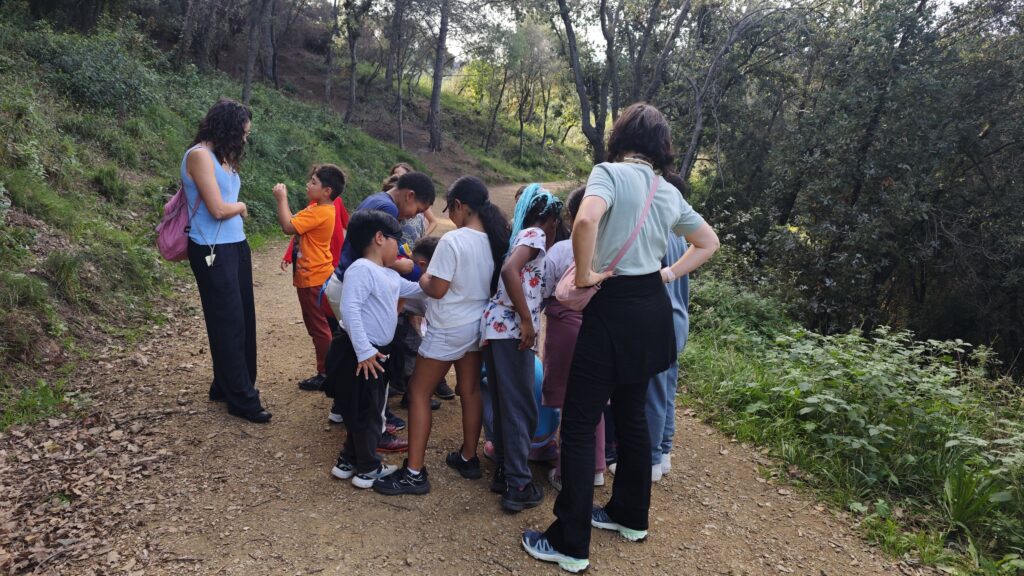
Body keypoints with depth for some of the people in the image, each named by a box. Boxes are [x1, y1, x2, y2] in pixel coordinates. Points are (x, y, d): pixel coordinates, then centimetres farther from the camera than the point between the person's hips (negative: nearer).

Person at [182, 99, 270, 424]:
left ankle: (227, 386, 28)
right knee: (229, 324, 0)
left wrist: (238, 209, -8)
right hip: (213, 252, -8)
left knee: (242, 320, 12)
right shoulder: (200, 155, -13)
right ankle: (242, 400, 11)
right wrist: (241, 207, 0)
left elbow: (230, 204, 10)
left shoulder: (222, 156, 14)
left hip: (236, 246, 8)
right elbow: (218, 209, -17)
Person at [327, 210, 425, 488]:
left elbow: (414, 289, 29)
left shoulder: (389, 275, 12)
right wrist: (364, 352, -28)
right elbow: (350, 310, -27)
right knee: (366, 412, 3)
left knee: (368, 410, 20)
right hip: (362, 354, -10)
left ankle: (348, 461, 33)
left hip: (379, 352, 10)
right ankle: (368, 470, 17)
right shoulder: (361, 270, -19)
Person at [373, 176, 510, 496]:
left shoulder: (453, 240, -21)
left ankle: (414, 473, 5)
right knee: (470, 391, 17)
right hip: (477, 325, 7)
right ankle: (468, 458, 31)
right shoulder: (495, 240, 0)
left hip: (448, 329, -7)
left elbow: (436, 289, -19)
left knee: (419, 392, 3)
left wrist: (423, 278, 0)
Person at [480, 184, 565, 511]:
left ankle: (505, 472, 24)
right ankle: (518, 486, 1)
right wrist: (527, 322, -21)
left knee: (505, 405, 15)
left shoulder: (525, 235, 24)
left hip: (499, 327, 9)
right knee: (521, 408, -4)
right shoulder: (535, 234, -4)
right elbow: (509, 271, -22)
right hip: (510, 329, -9)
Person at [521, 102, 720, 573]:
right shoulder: (669, 192, 11)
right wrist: (668, 275, 16)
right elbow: (708, 243, 23)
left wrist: (584, 275, -17)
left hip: (615, 308, -7)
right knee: (631, 412, 21)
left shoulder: (610, 172, -10)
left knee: (579, 423, 0)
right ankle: (631, 515, 35)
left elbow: (586, 220, -31)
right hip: (653, 307, 8)